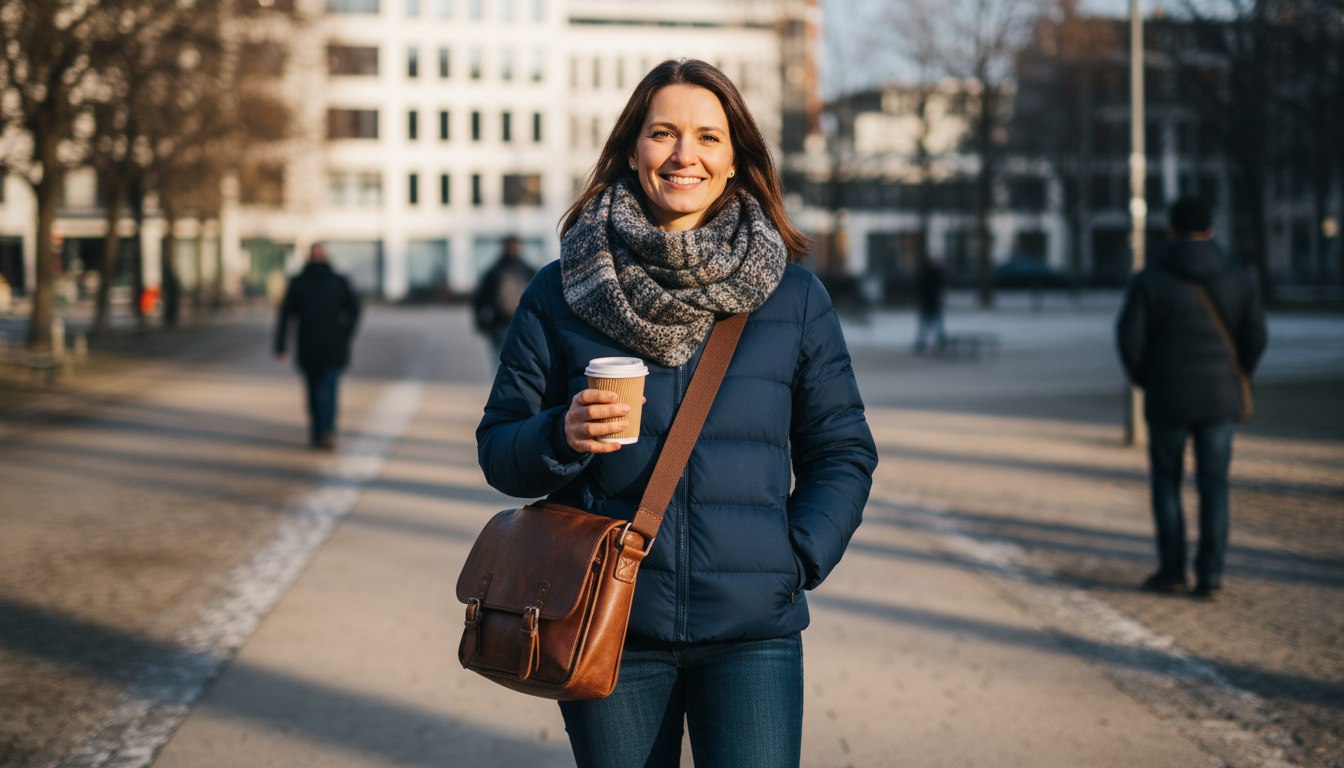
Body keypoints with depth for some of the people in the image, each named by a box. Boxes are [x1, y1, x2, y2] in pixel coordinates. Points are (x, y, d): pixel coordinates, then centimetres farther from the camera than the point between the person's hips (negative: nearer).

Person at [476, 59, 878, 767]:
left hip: (752, 634, 0)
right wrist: (563, 436, -14)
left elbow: (842, 453, 10)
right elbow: (499, 452, 6)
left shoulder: (793, 296, 5)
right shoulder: (561, 292, 3)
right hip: (607, 630, 0)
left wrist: (797, 559, -4)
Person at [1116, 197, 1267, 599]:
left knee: (1166, 481, 13)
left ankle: (1172, 570, 13)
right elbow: (1256, 336, -3)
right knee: (1213, 486, 7)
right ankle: (1210, 575, 3)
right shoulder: (1236, 280, 0)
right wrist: (1234, 380, 12)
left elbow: (1129, 336, -12)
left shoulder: (1149, 279, -7)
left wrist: (1144, 380, 6)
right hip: (1220, 400, 2)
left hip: (1168, 400, -2)